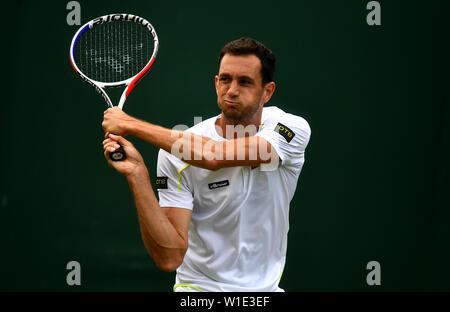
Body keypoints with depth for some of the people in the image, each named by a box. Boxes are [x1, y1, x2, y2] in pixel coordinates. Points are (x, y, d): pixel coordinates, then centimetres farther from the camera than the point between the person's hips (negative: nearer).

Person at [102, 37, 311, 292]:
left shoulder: (293, 128, -7)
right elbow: (170, 258, -15)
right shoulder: (175, 154, -9)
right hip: (200, 286, -3)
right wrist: (137, 175, -24)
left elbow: (213, 156, -23)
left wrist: (131, 125, -20)